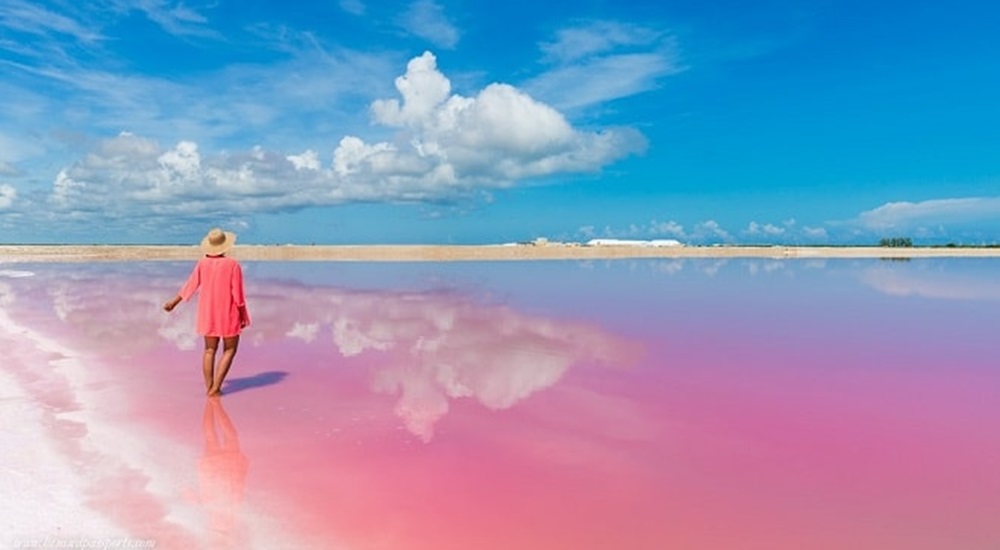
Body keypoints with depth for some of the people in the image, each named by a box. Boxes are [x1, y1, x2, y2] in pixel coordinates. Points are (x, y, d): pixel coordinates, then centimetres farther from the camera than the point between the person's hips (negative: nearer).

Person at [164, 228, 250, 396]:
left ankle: (209, 387, 16)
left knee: (210, 350, 14)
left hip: (208, 313, 4)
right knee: (229, 350, 8)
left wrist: (174, 302, 20)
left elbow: (190, 286, 4)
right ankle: (215, 387, 0)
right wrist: (244, 316, -4)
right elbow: (237, 294, -14)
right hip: (229, 314, -4)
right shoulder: (233, 264, -16)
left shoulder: (203, 263, -4)